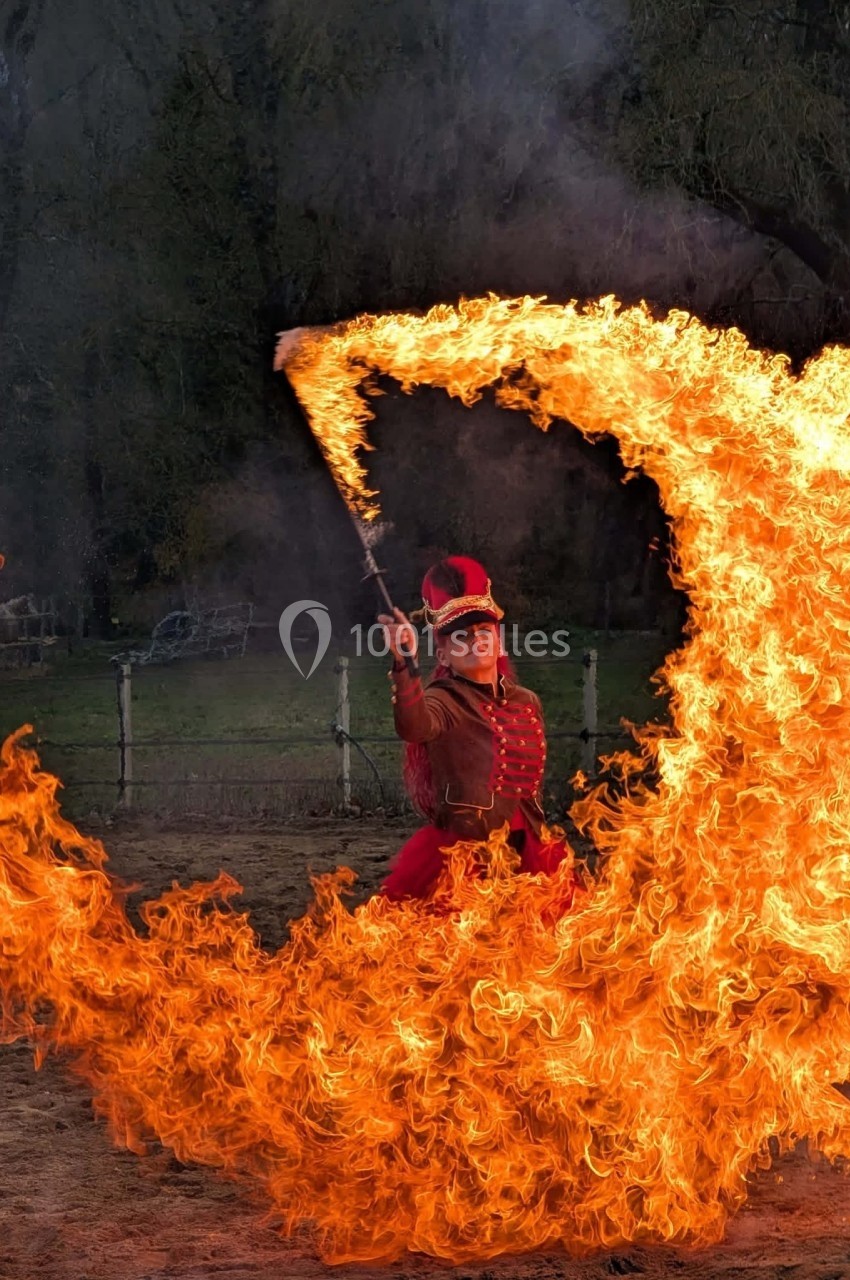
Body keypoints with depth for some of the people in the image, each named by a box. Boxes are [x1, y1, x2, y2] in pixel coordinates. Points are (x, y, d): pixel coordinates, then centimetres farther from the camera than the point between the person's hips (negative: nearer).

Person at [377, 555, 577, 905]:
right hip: (461, 846, -6)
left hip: (524, 847, 6)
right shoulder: (444, 700, -9)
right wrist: (404, 664, -47)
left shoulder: (527, 702, 10)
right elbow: (413, 725, -34)